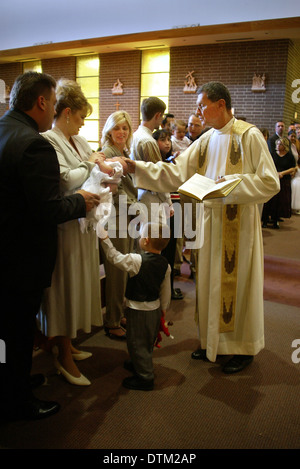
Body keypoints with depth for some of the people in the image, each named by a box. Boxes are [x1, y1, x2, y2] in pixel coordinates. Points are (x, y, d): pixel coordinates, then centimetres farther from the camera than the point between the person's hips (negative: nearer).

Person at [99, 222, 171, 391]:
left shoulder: (137, 261, -25)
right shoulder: (165, 264, -5)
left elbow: (114, 257, -15)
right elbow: (166, 290, 4)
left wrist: (105, 237, -7)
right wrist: (164, 307, 18)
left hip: (138, 310, -7)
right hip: (155, 308, 8)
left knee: (137, 343, 7)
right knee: (147, 342, 24)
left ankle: (145, 377, 15)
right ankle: (140, 364, 45)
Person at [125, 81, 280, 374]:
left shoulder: (249, 136, -8)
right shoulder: (205, 141, 10)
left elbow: (270, 182, -11)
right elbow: (176, 172, 4)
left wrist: (232, 183, -20)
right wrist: (135, 167, -4)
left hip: (239, 223, -6)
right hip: (210, 220, 6)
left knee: (237, 282, 4)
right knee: (210, 281, 12)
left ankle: (244, 347, 23)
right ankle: (213, 342, 30)